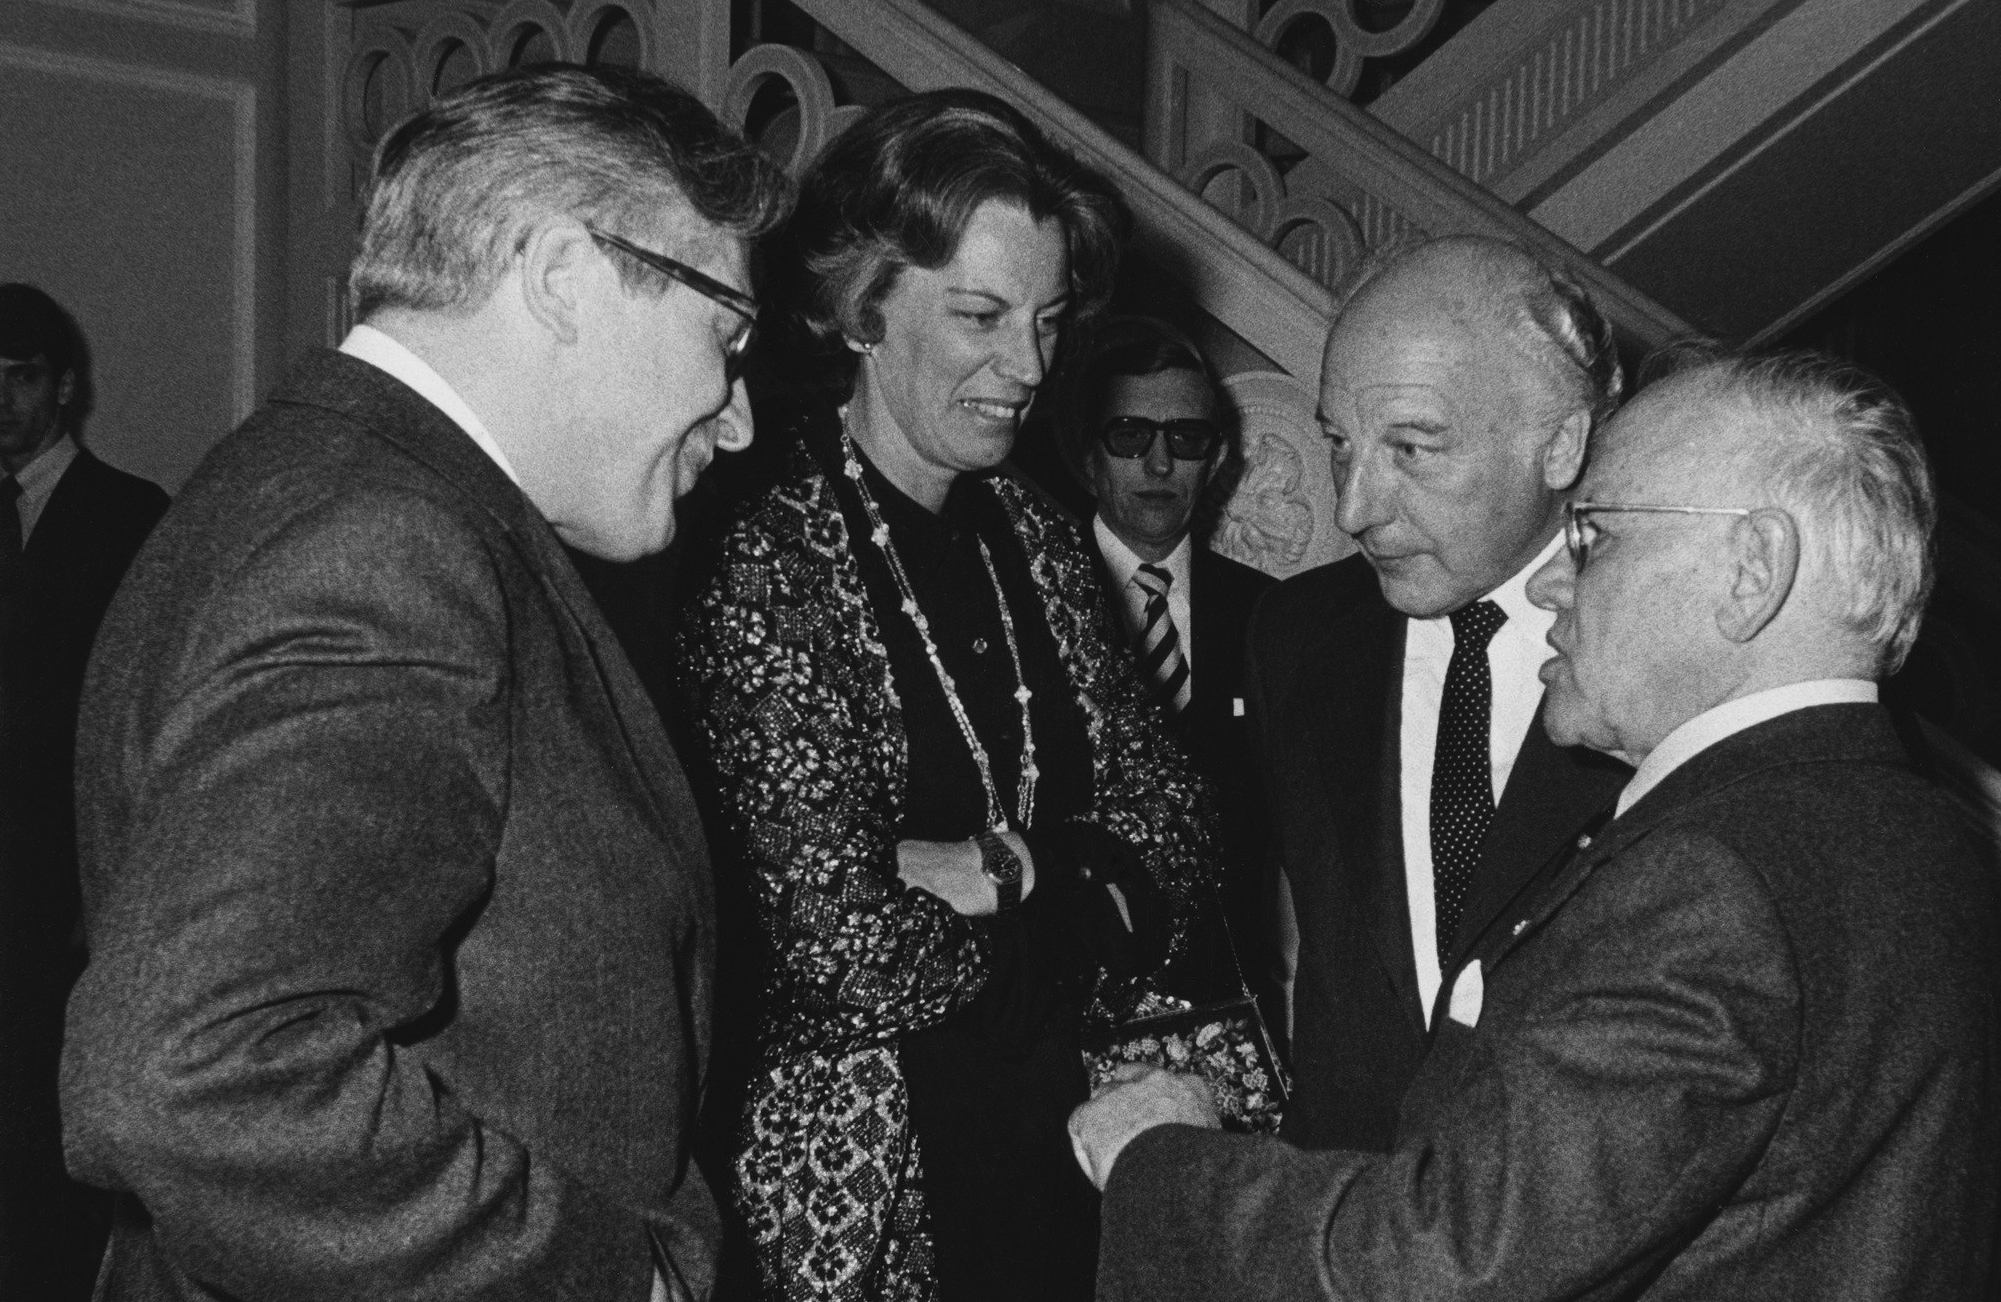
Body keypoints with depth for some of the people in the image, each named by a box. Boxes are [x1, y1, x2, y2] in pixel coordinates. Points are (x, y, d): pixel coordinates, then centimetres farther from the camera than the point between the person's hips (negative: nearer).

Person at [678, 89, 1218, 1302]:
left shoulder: (1034, 536, 2)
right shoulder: (769, 572, -18)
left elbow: (1170, 834, 2)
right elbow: (863, 963, -22)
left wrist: (1004, 882, -14)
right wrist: (1065, 904, -7)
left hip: (1066, 1134, 6)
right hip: (874, 1168, -6)